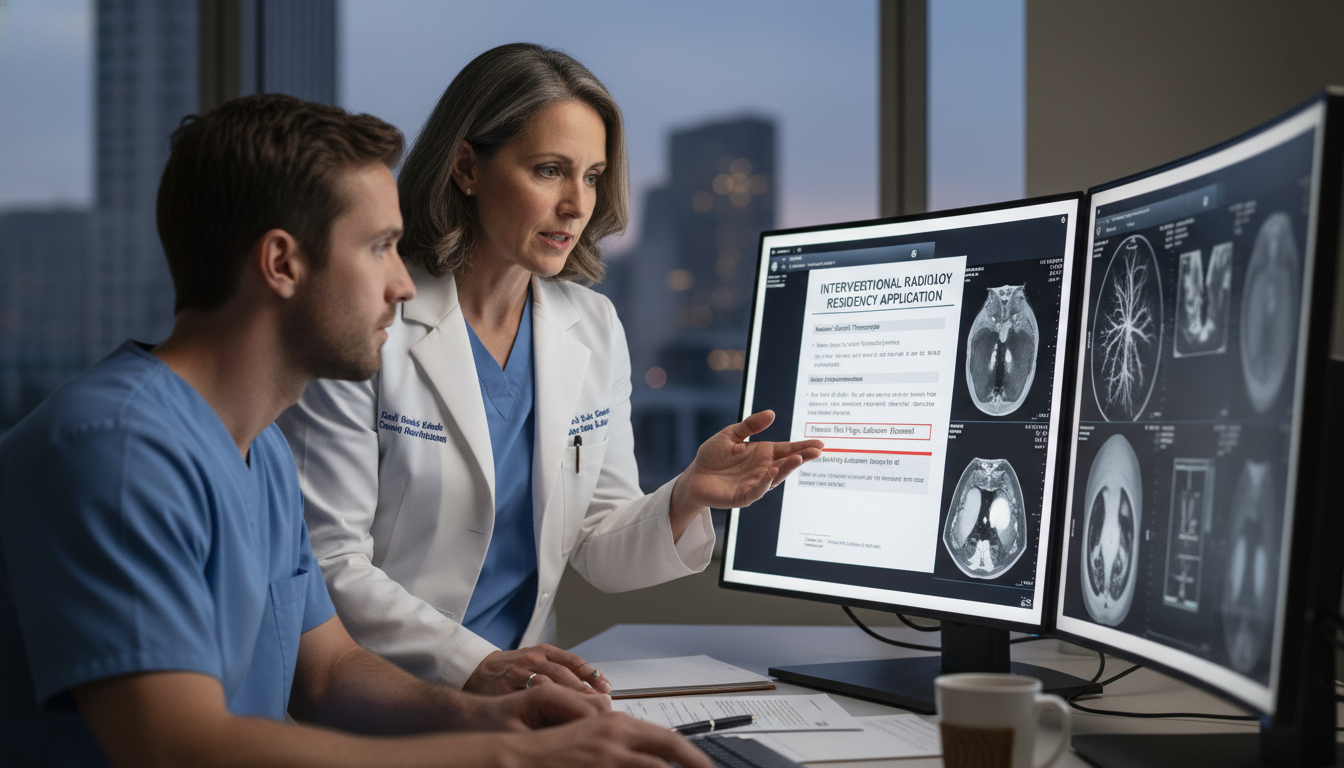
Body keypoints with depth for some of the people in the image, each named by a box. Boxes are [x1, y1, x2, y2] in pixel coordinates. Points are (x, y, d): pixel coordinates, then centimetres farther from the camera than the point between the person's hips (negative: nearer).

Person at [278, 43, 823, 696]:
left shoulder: (594, 329, 8)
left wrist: (688, 498, -11)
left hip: (523, 686, 4)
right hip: (378, 698, -4)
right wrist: (477, 667, -24)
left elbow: (601, 554, 10)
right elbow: (330, 562, -12)